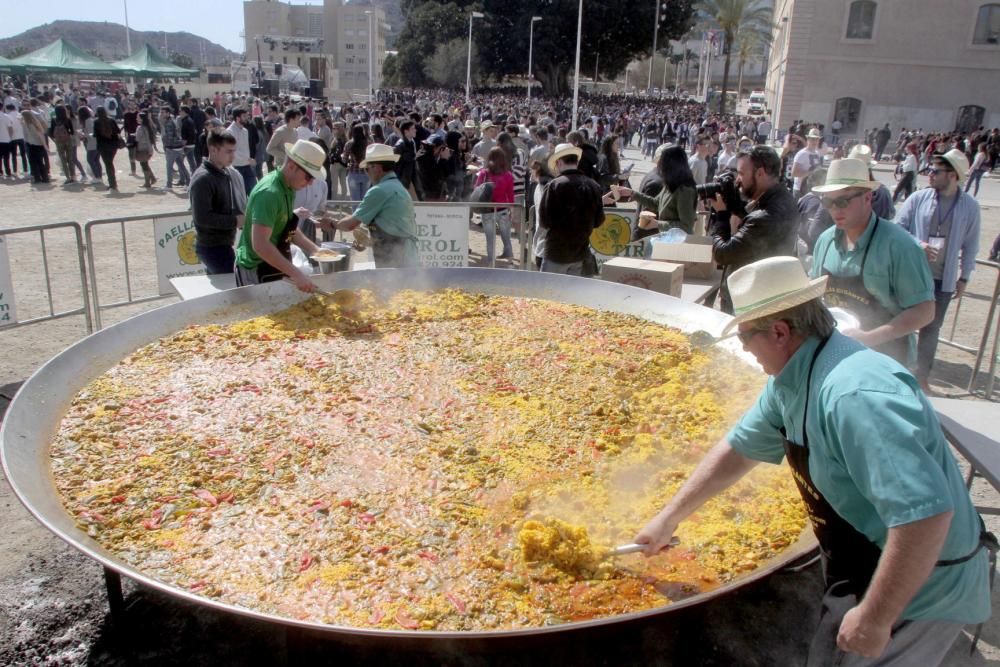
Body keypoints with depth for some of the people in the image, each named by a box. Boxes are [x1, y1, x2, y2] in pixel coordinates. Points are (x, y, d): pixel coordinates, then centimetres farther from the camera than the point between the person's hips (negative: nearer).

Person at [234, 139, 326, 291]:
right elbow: (260, 245, -33)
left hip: (274, 266, 9)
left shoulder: (287, 187, 4)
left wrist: (313, 249, 7)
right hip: (256, 271, -9)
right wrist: (296, 274, -34)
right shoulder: (269, 193, -24)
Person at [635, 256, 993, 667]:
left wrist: (875, 618, -28)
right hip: (863, 569, 8)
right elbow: (737, 448, 8)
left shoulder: (855, 394, -34)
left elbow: (927, 512, -38)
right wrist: (668, 519, 11)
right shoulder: (792, 382, -3)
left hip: (919, 589, -8)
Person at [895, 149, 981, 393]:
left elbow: (970, 245, 4)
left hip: (944, 279, 1)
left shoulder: (970, 206, -4)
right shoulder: (918, 199, -6)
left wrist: (964, 277, 5)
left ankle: (922, 377, 26)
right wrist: (917, 245, -19)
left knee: (930, 329, 12)